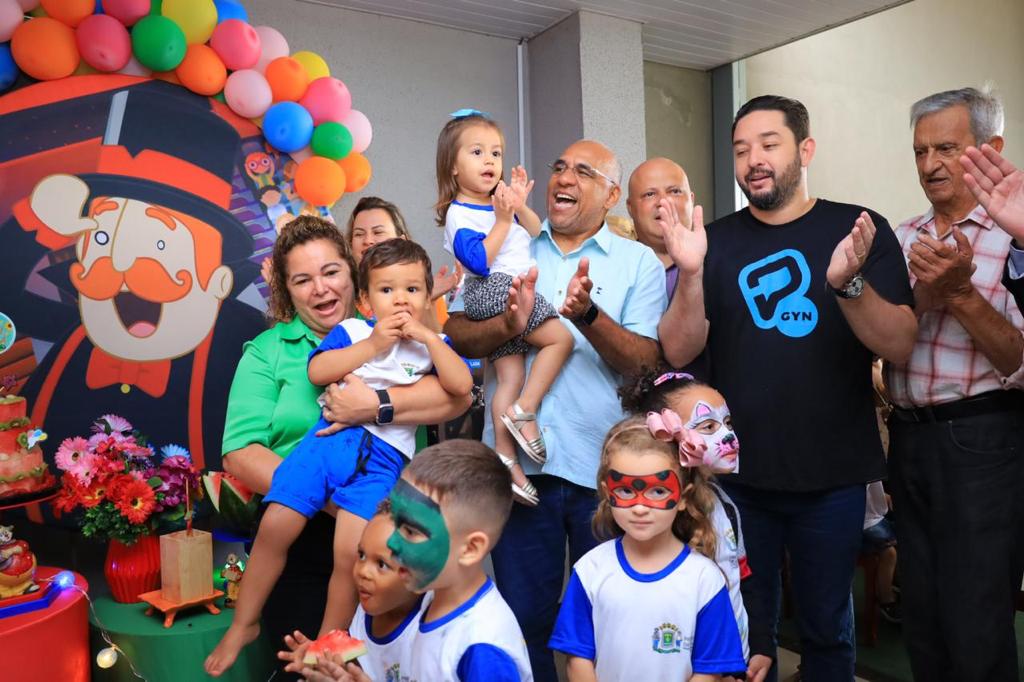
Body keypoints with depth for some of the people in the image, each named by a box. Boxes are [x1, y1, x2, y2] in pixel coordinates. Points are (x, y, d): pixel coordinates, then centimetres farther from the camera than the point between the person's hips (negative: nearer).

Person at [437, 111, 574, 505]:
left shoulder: (503, 198, 19)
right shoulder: (459, 214, -4)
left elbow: (538, 235, 18)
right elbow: (479, 261, -17)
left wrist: (521, 207, 2)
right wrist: (503, 220, -15)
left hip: (509, 295, 7)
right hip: (496, 289, -7)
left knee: (510, 375, 0)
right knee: (560, 339, -15)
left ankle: (505, 456, 0)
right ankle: (523, 412, -10)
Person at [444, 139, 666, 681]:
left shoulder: (639, 262, 3)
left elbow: (646, 362, -8)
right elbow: (456, 336, 0)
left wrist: (588, 315, -24)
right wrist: (507, 325, -20)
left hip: (607, 467, -1)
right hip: (519, 460, 1)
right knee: (524, 615, 15)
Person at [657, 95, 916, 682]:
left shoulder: (861, 230, -2)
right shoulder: (715, 241, 0)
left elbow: (902, 347, -11)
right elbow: (678, 354, -8)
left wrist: (848, 282, -28)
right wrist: (691, 274, -24)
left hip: (832, 477, 0)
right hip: (737, 476, 1)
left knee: (827, 627, 17)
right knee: (743, 628, 16)